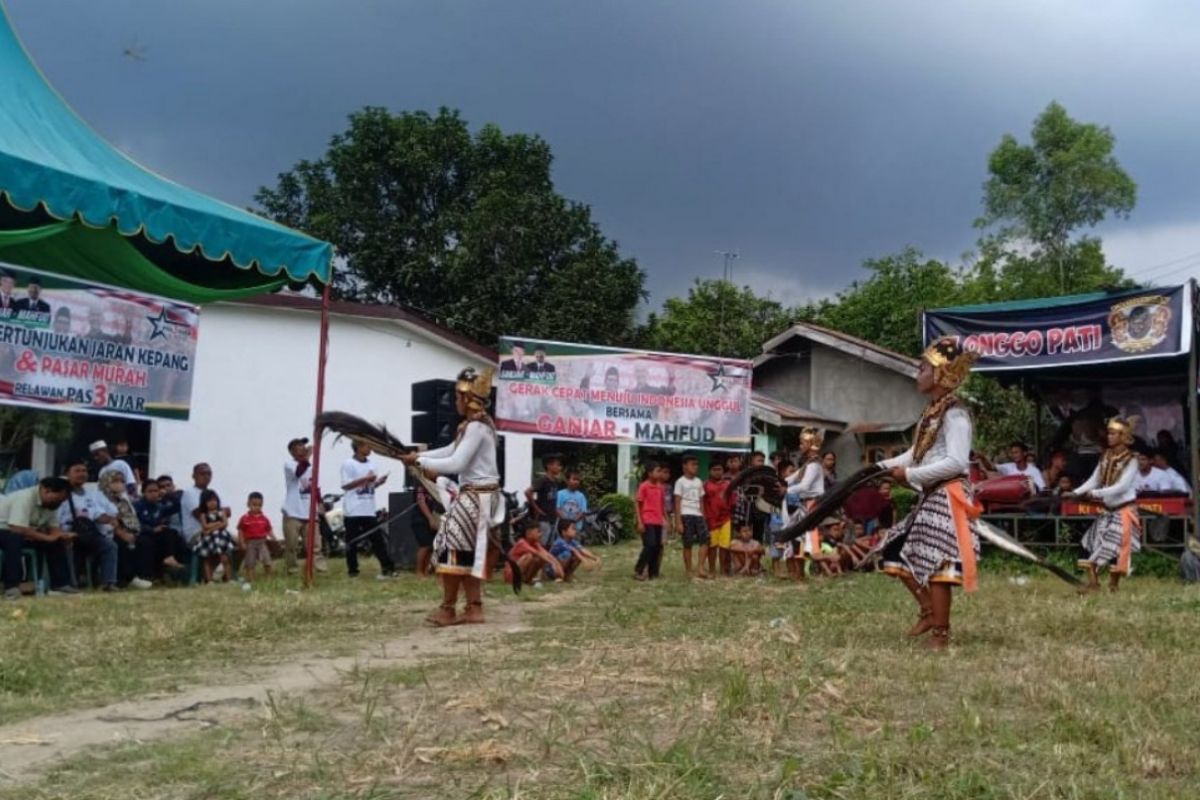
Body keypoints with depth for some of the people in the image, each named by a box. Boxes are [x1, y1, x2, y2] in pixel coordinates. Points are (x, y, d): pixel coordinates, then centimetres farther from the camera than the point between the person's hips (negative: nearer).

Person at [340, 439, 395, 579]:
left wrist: (379, 482, -3)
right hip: (353, 510, -5)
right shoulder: (349, 464, -8)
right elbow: (345, 485, -14)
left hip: (369, 510, 6)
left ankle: (388, 568, 5)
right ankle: (352, 570, 12)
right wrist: (364, 479, -19)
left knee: (377, 539, 4)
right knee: (352, 541, 3)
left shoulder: (371, 464, 12)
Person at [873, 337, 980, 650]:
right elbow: (916, 453, 17)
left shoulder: (955, 414, -15)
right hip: (929, 496, 10)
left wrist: (910, 475, -22)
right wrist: (883, 466, 4)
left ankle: (941, 633, 3)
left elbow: (957, 462, -24)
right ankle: (929, 610, 24)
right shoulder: (931, 412, 15)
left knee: (934, 561, -7)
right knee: (897, 553, 12)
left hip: (947, 496, -10)